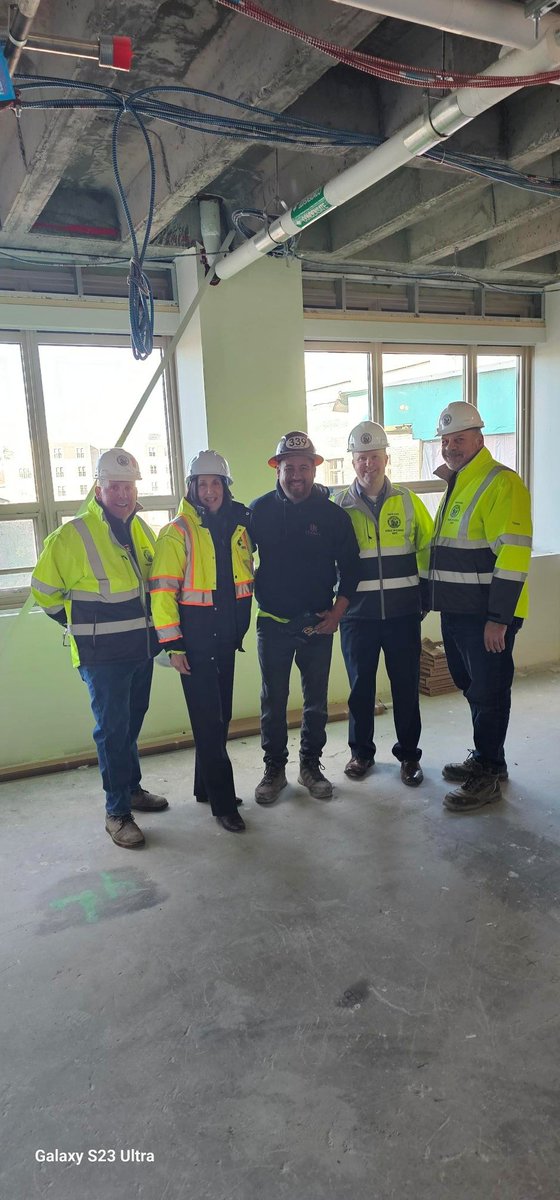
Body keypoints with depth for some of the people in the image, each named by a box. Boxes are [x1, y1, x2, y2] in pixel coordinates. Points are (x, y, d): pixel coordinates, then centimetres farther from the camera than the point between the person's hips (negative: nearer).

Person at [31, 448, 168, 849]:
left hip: (141, 648, 6)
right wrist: (83, 625, 1)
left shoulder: (142, 529, 6)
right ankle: (117, 812, 11)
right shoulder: (73, 535, -14)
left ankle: (132, 788, 36)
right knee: (112, 730, -1)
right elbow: (44, 590, -4)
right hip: (102, 655, -6)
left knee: (132, 723, 19)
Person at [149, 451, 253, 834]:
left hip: (226, 637, 6)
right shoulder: (178, 532, -11)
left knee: (221, 716, 15)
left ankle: (207, 786, 31)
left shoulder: (239, 525, 7)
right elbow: (163, 590, -13)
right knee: (207, 720, -1)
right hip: (195, 638, -6)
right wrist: (172, 643, -16)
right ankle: (223, 802, 9)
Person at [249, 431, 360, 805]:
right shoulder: (261, 510, -2)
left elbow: (350, 566, 3)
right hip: (273, 623, 0)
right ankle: (274, 769, 22)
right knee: (273, 701, 8)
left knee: (317, 701, 10)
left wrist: (337, 612, -4)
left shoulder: (333, 514, -3)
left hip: (318, 623, 0)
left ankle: (311, 765, 26)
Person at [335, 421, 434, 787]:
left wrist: (426, 596, 5)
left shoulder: (408, 501, 3)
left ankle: (409, 755, 23)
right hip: (358, 615, 0)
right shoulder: (340, 507, 1)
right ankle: (362, 752, 27)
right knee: (361, 687, 10)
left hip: (403, 613, 0)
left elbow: (428, 550, 8)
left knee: (406, 687, 7)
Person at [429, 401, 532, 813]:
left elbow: (513, 553, -21)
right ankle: (485, 758, 32)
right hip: (456, 611, 9)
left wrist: (498, 619, -23)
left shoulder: (501, 483, -14)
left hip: (487, 617, -9)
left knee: (489, 693, 0)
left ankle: (487, 777, 12)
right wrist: (436, 599, 20)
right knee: (472, 687, 17)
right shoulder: (457, 485, 16)